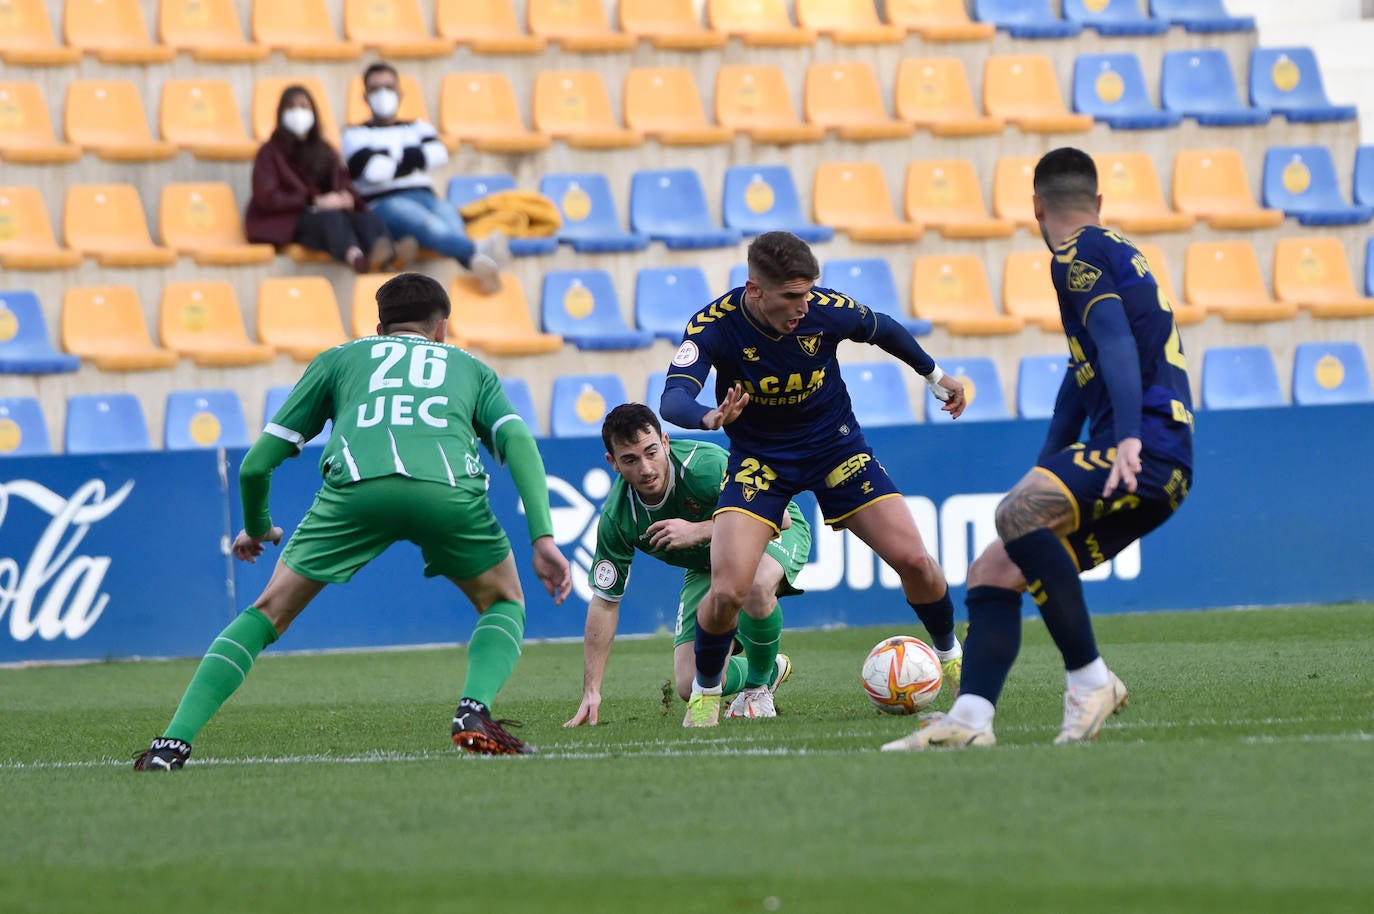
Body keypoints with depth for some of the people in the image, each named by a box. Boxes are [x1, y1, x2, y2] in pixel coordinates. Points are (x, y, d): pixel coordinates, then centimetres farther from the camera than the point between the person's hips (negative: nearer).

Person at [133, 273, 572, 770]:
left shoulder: (338, 359, 36)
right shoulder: (471, 368, 36)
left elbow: (256, 464, 32)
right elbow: (518, 441, 14)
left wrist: (256, 528, 52)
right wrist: (543, 538, 7)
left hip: (356, 485, 0)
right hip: (450, 488, 0)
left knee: (270, 611, 17)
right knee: (505, 604, 26)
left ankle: (173, 742, 5)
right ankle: (475, 713, -1)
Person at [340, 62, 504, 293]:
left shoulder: (418, 128, 29)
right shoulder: (356, 135, 18)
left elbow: (439, 155, 4)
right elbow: (373, 170, -5)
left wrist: (391, 159, -1)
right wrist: (412, 159, 8)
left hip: (424, 196, 4)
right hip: (383, 203, -4)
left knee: (447, 214, -35)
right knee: (419, 218, -40)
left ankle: (477, 260, -73)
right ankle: (476, 253, -74)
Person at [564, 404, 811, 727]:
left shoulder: (708, 466, -35)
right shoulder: (617, 518, -22)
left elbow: (780, 516, -32)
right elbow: (604, 602, -12)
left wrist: (699, 531, -39)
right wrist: (591, 692, -14)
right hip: (707, 566, 4)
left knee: (756, 586, -41)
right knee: (691, 685, -10)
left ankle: (759, 683, -11)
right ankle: (773, 669, 22)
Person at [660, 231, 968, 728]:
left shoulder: (827, 309, -21)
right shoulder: (714, 326, -25)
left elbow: (884, 330, 2)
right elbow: (673, 399, -38)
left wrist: (936, 376, 16)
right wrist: (711, 417, -60)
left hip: (834, 445, 2)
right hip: (759, 458, -2)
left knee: (913, 560, -7)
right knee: (727, 593, -19)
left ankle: (950, 655, 24)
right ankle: (705, 693, 10)